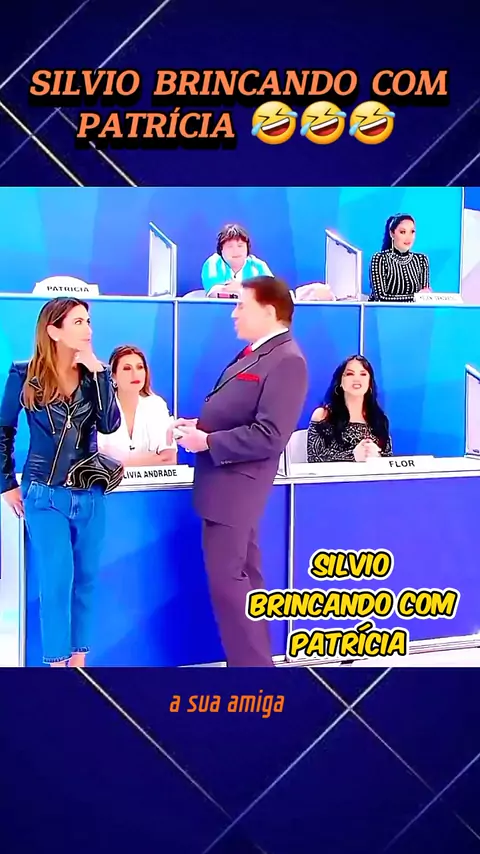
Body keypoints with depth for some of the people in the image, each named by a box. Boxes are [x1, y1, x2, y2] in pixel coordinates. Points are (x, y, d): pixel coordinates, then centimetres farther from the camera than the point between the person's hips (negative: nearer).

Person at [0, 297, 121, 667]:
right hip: (45, 497, -3)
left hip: (89, 495, 4)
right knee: (56, 584, -2)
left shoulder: (94, 374, 2)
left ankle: (79, 666, 24)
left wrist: (98, 370, -17)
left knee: (84, 581, 11)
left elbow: (110, 425, -13)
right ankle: (58, 668, 12)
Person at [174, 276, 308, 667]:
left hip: (235, 485, -10)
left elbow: (269, 436, -24)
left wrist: (207, 441, -18)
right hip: (225, 482, 10)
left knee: (226, 579, -5)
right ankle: (253, 659, 28)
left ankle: (252, 664, 6)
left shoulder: (287, 360, -17)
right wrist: (200, 425, 4)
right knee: (242, 577, 16)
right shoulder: (254, 353, 14)